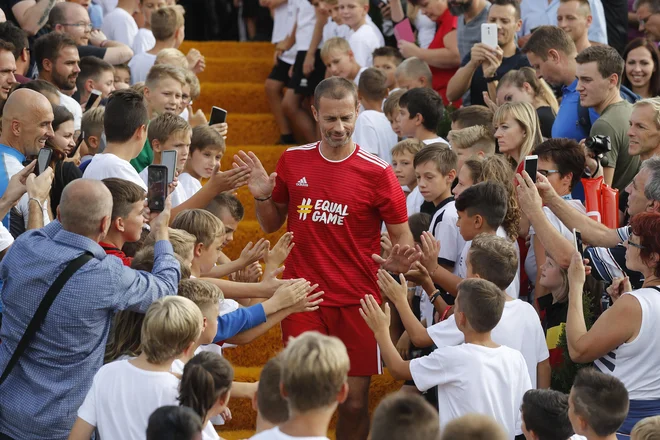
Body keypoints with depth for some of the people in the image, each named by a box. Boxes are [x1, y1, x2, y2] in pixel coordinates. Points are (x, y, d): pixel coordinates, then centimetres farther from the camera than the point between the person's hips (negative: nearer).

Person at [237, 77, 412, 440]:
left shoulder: (377, 172, -5)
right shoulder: (293, 161, 4)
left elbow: (402, 237, 0)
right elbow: (272, 224, 17)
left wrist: (398, 259, -22)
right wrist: (262, 197, -3)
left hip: (357, 301, -1)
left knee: (354, 403, 2)